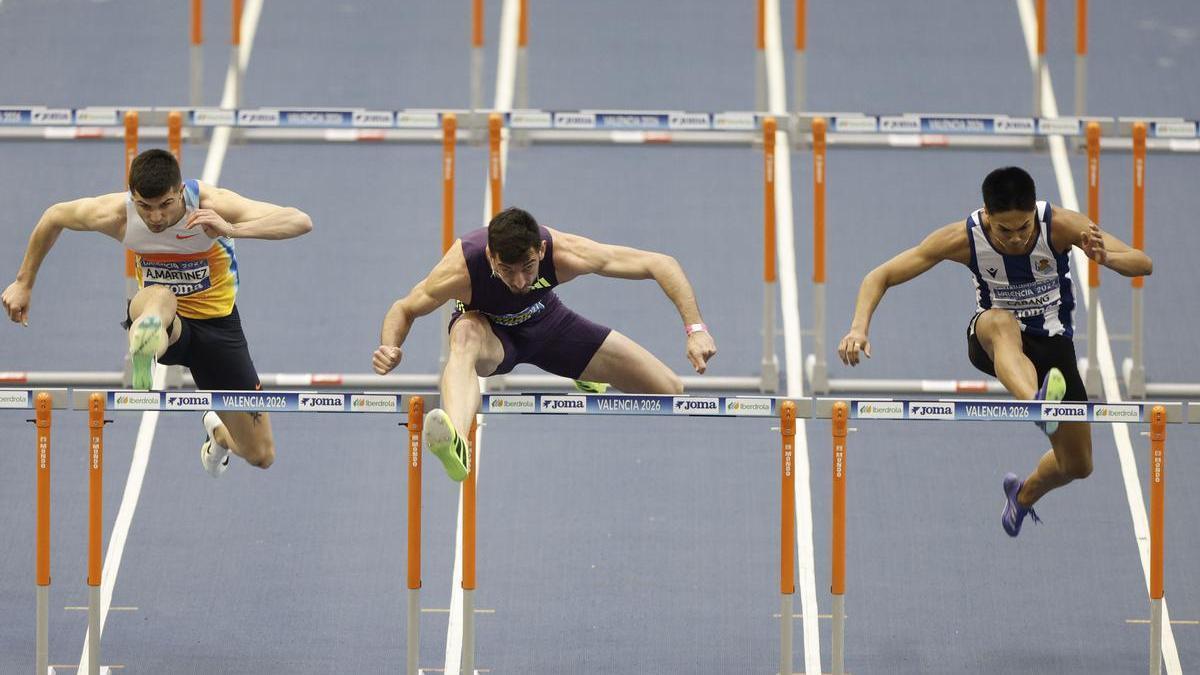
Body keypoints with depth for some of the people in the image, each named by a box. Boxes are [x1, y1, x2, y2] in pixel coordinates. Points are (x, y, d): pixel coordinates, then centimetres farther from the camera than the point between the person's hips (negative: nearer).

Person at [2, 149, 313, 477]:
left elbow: (301, 222, -34)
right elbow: (53, 218, 3)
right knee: (159, 297, -42)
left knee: (260, 456, 4)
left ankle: (218, 431, 40)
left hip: (217, 322, 1)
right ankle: (144, 343, -78)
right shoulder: (115, 214, -19)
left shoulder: (211, 204, -25)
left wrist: (232, 230, -49)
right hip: (166, 323, -1)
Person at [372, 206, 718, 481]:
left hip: (545, 320, 3)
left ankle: (591, 378, 34)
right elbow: (404, 309, -17)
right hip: (489, 328, -3)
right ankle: (456, 444, -71)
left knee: (670, 391, -2)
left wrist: (695, 329, -36)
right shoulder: (460, 270, -37)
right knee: (465, 338, -43)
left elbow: (661, 265, -27)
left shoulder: (564, 253, -35)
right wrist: (390, 349, -39)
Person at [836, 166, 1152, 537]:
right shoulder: (964, 238, -22)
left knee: (1078, 465, 5)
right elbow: (881, 276, -17)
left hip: (1052, 342, 2)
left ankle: (1024, 494, 41)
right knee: (1002, 322, -41)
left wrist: (1107, 258, -46)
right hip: (991, 340, -2)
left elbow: (1144, 264, -24)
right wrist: (859, 328, -34)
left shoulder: (1060, 225, -23)